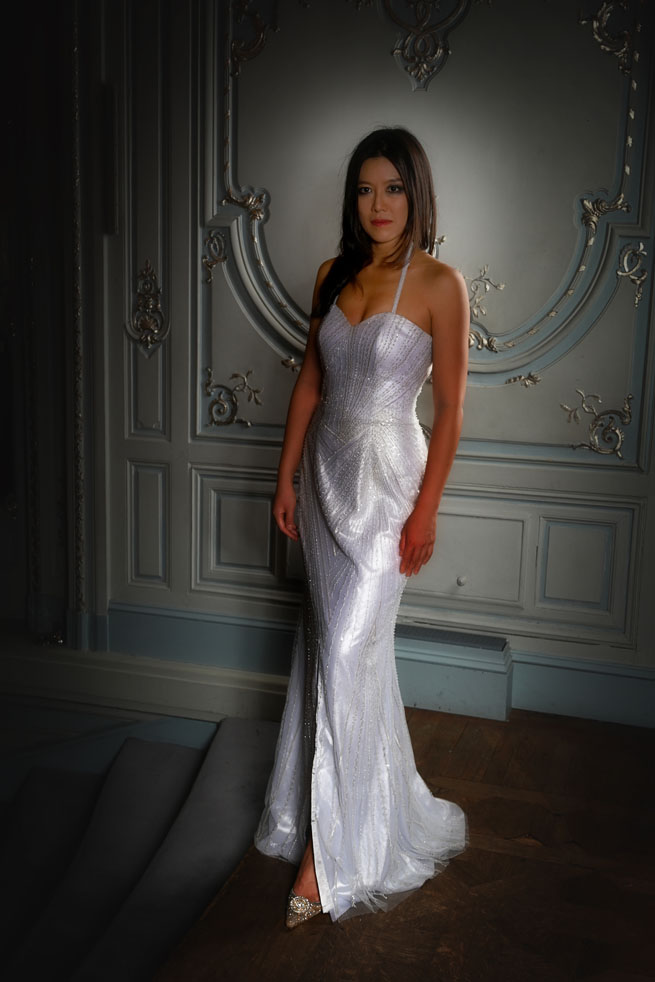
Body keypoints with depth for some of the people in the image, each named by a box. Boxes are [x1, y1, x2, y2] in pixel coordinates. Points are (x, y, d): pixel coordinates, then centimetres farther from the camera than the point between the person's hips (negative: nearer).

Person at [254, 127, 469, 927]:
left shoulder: (438, 283, -9)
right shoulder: (335, 275, 8)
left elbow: (449, 406, -9)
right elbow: (309, 382, 11)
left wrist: (426, 508, -12)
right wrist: (286, 477, 9)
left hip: (386, 476, -6)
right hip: (326, 469, 6)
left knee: (346, 651, -8)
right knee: (331, 640, 13)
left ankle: (328, 854, 4)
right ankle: (368, 796, 34)